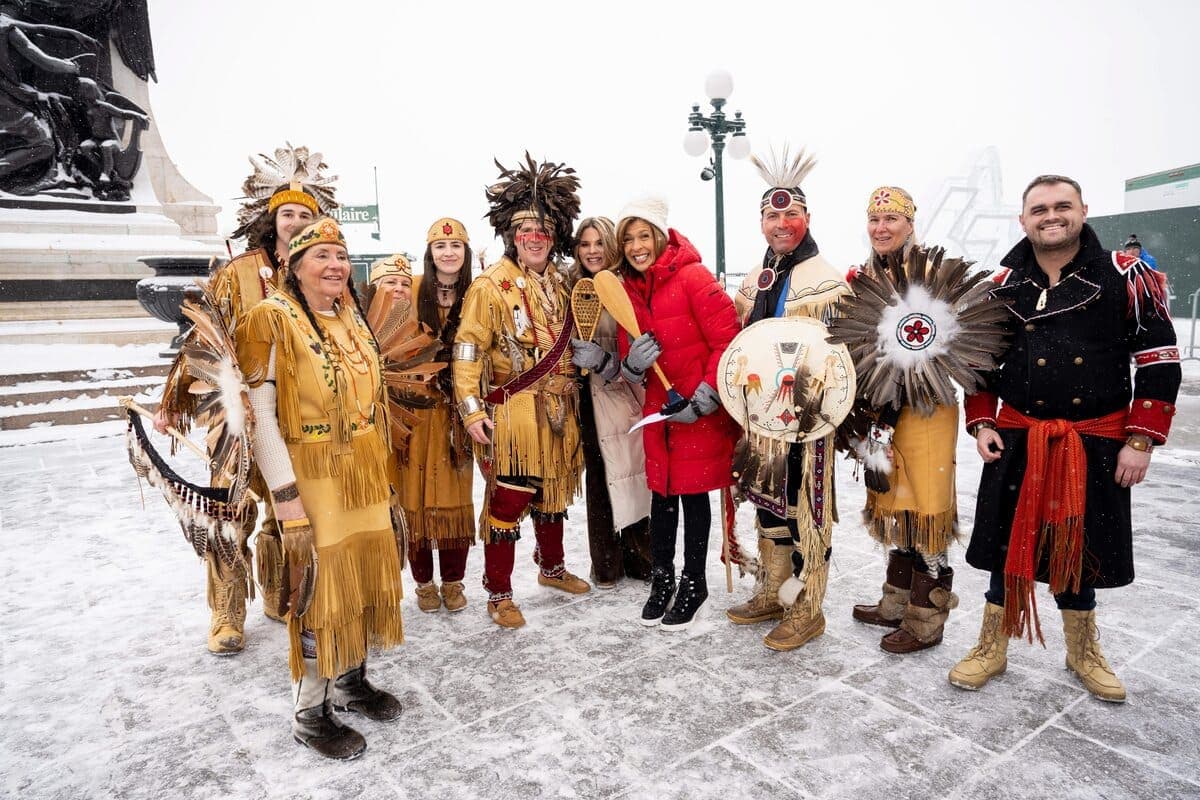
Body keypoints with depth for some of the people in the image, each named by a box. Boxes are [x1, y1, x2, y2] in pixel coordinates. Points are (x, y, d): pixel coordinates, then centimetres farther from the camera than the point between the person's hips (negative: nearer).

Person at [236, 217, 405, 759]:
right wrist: (286, 497, -20)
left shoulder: (353, 318, 9)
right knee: (319, 585, 3)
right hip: (312, 476, -6)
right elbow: (259, 413, -17)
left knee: (364, 573, 15)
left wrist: (384, 472, 15)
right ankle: (309, 712, 23)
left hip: (366, 474, 7)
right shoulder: (273, 318, -12)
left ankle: (351, 681, 35)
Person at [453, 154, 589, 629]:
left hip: (558, 409, 7)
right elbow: (467, 352, -12)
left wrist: (574, 391, 18)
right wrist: (472, 411, -18)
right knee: (507, 501, -1)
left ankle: (552, 568, 39)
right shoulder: (491, 285, -9)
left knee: (553, 493, 19)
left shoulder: (559, 283, 12)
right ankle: (499, 595, 13)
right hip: (513, 411, -6)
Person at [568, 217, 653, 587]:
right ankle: (606, 564, 17)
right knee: (599, 477, 3)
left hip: (627, 393, -2)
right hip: (590, 396, 2)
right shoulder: (574, 290, 7)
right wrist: (578, 355, -5)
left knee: (634, 476, 1)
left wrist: (604, 360, -22)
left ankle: (638, 556, 20)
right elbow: (567, 344, 14)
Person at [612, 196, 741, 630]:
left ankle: (693, 584, 25)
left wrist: (703, 399, -17)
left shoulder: (693, 277, -13)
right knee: (662, 493, 12)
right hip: (658, 411, 5)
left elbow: (728, 341, -15)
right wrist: (632, 364, -13)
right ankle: (662, 579, 30)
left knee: (694, 493, 6)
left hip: (701, 413, -5)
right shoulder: (628, 291, 6)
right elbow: (629, 365, 11)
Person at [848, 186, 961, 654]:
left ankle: (927, 620, 13)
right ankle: (898, 602, 29)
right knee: (892, 505, 14)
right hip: (881, 409, 7)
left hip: (926, 409, -7)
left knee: (926, 509, -1)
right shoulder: (862, 278, 11)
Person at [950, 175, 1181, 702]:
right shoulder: (1002, 285, 3)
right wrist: (981, 424, 0)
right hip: (1017, 438, 1)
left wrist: (1140, 441, -8)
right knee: (1008, 541, 7)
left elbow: (1159, 359, -3)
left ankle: (1083, 651, 36)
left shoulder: (1125, 277, -4)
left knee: (1081, 546, 12)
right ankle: (992, 648, 25)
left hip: (1096, 441, -1)